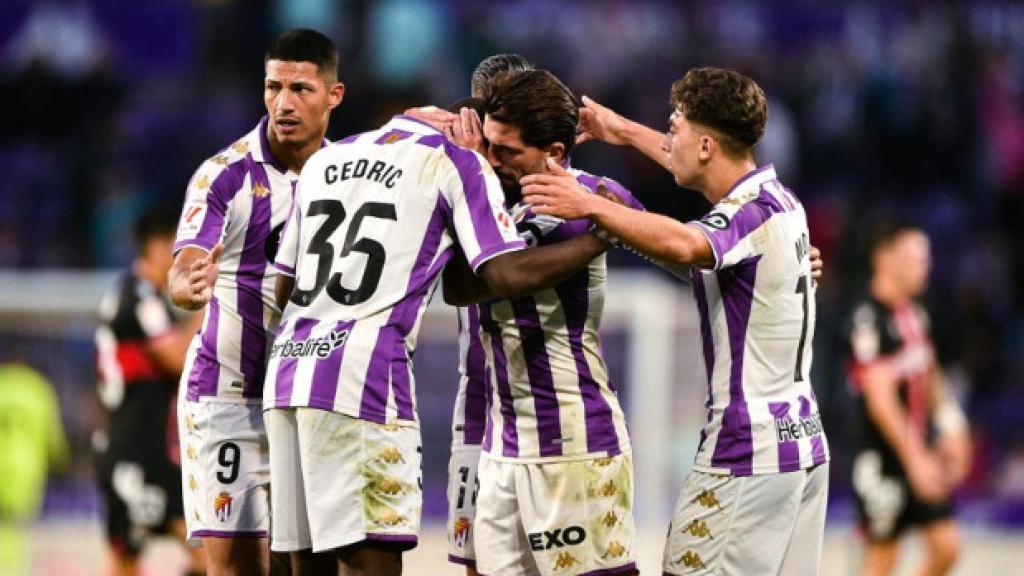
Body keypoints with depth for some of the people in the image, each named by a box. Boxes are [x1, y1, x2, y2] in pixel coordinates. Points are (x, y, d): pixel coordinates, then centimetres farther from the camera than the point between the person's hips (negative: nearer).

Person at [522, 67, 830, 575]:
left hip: (747, 452, -9)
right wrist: (624, 132, 44)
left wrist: (590, 206, -41)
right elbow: (709, 169, 35)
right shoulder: (779, 199, 13)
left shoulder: (752, 213, -16)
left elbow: (683, 244, -39)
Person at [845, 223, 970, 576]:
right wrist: (915, 457, -24)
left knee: (946, 547, 3)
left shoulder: (914, 313, 10)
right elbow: (880, 400, -22)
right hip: (885, 457, -8)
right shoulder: (869, 319, -18)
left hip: (922, 448, 8)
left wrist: (951, 429, 14)